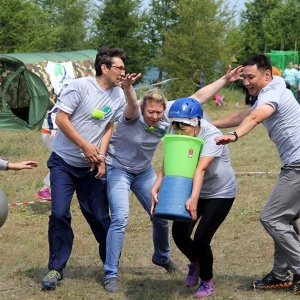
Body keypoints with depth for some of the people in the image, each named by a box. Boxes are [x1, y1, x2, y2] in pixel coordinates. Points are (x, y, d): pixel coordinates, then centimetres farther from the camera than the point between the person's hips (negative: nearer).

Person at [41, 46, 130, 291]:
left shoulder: (119, 96, -1)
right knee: (59, 214, -10)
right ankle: (56, 269, 1)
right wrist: (85, 146, -17)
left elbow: (109, 127, 4)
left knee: (99, 217, 3)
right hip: (64, 163, -3)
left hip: (92, 167, 3)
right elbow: (61, 118, -15)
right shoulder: (80, 86, -15)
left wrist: (101, 155, -11)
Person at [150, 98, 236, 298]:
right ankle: (195, 263, 28)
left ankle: (207, 281, 15)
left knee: (201, 239, -14)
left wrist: (194, 198, -55)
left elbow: (201, 169, -43)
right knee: (179, 233, -8)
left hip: (220, 193, -5)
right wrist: (155, 189, -40)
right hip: (192, 191, 5)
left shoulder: (211, 137, -30)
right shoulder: (176, 136, -15)